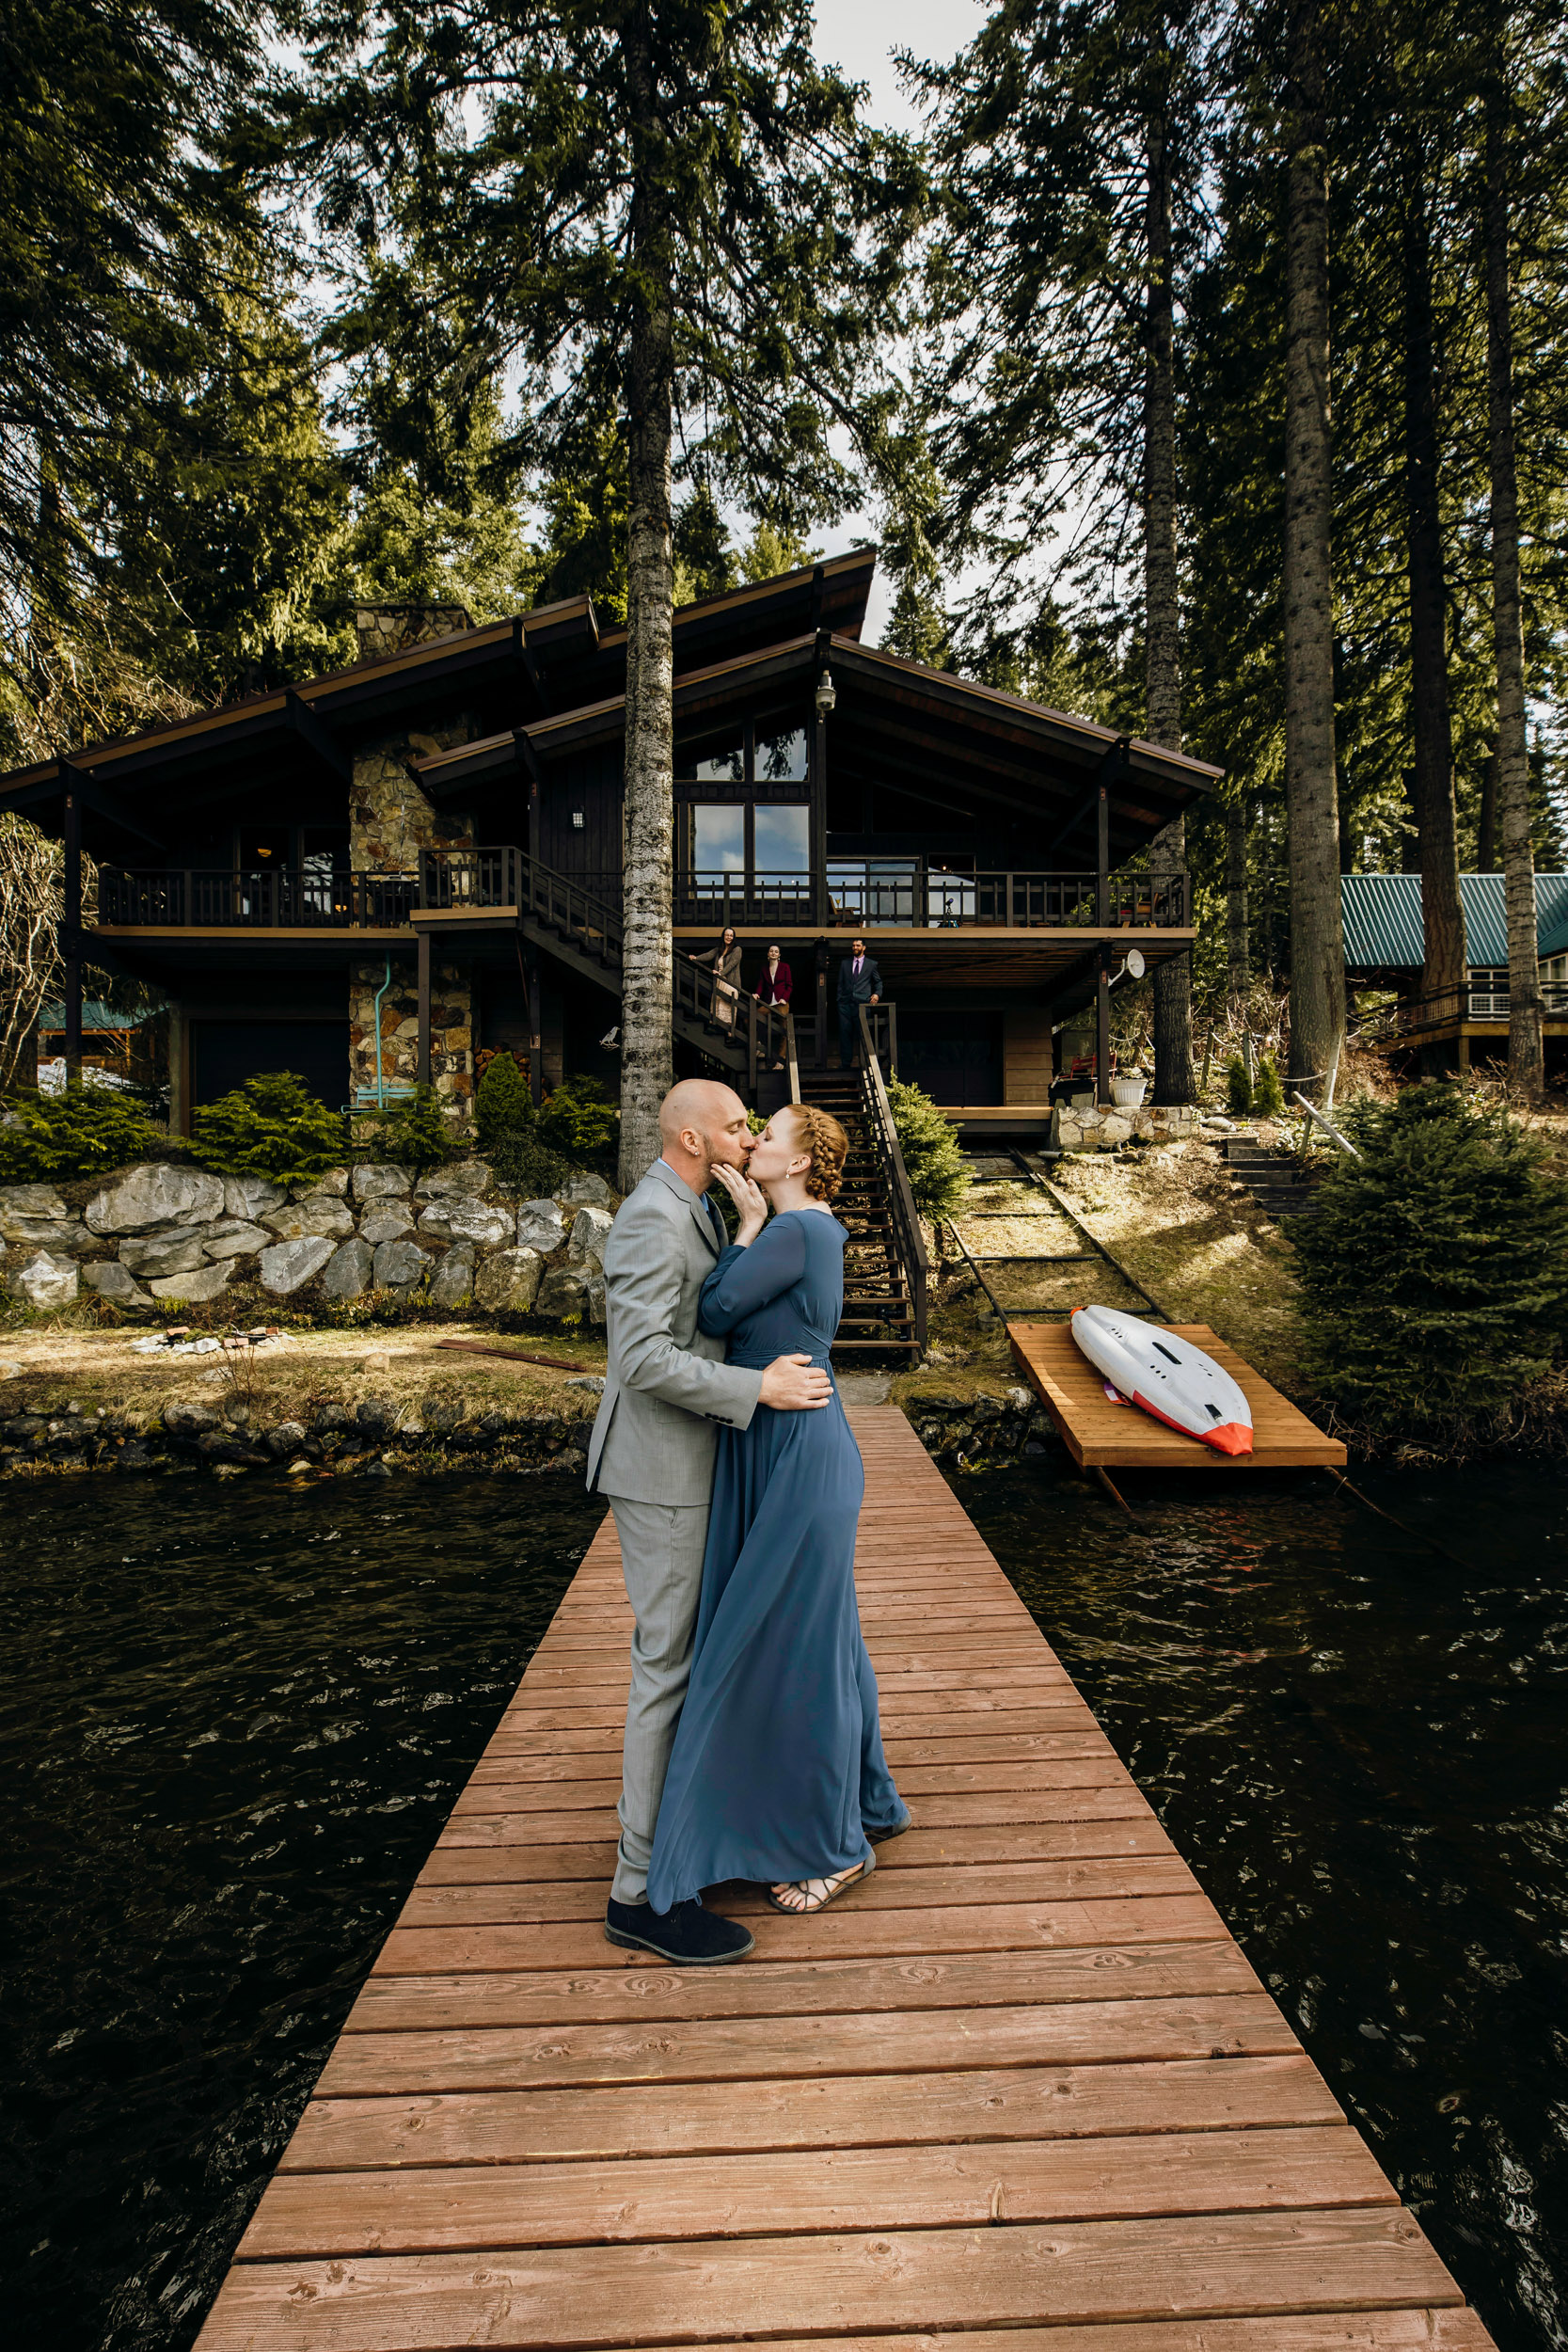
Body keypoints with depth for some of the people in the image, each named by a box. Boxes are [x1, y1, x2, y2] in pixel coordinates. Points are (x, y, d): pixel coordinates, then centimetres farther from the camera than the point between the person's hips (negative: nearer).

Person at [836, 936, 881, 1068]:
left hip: (862, 1003, -2)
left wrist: (877, 994, -2)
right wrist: (840, 1000, 9)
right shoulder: (845, 963, 16)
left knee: (862, 1033, -2)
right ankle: (845, 1063, 6)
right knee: (845, 1033, -1)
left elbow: (878, 981, 17)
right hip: (846, 1003, 2)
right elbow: (840, 983, 17)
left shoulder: (871, 964, 10)